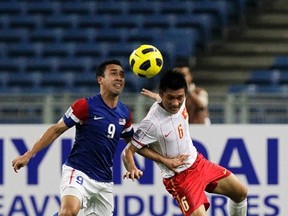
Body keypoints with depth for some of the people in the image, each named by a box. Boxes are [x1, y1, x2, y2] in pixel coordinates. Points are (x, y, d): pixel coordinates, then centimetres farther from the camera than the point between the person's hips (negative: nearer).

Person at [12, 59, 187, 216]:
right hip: (78, 173, -6)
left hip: (105, 182, 6)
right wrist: (28, 155, -8)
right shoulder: (86, 106, -9)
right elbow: (57, 130, -4)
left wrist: (166, 160, 21)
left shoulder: (124, 113, 8)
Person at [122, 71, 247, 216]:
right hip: (179, 179, -8)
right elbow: (128, 151, -28)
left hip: (198, 162, 8)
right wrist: (132, 169, -43)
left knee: (240, 192, 13)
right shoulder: (152, 123, -31)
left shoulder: (180, 102, -10)